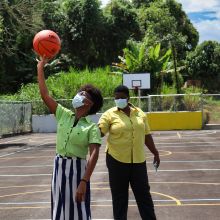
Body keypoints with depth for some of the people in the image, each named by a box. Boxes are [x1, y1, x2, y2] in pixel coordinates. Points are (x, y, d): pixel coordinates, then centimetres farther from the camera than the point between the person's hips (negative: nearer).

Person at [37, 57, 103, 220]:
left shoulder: (92, 127, -9)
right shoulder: (63, 115, 4)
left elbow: (94, 154, -18)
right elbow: (45, 95, 1)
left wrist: (84, 182, -26)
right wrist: (40, 67, -1)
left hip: (77, 169, -4)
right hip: (59, 167, 4)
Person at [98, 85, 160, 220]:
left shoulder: (140, 113, 7)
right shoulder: (110, 114, -5)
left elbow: (146, 135, 14)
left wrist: (155, 153, 15)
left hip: (138, 160, 3)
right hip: (117, 160, -3)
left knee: (143, 193, 11)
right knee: (119, 195, 7)